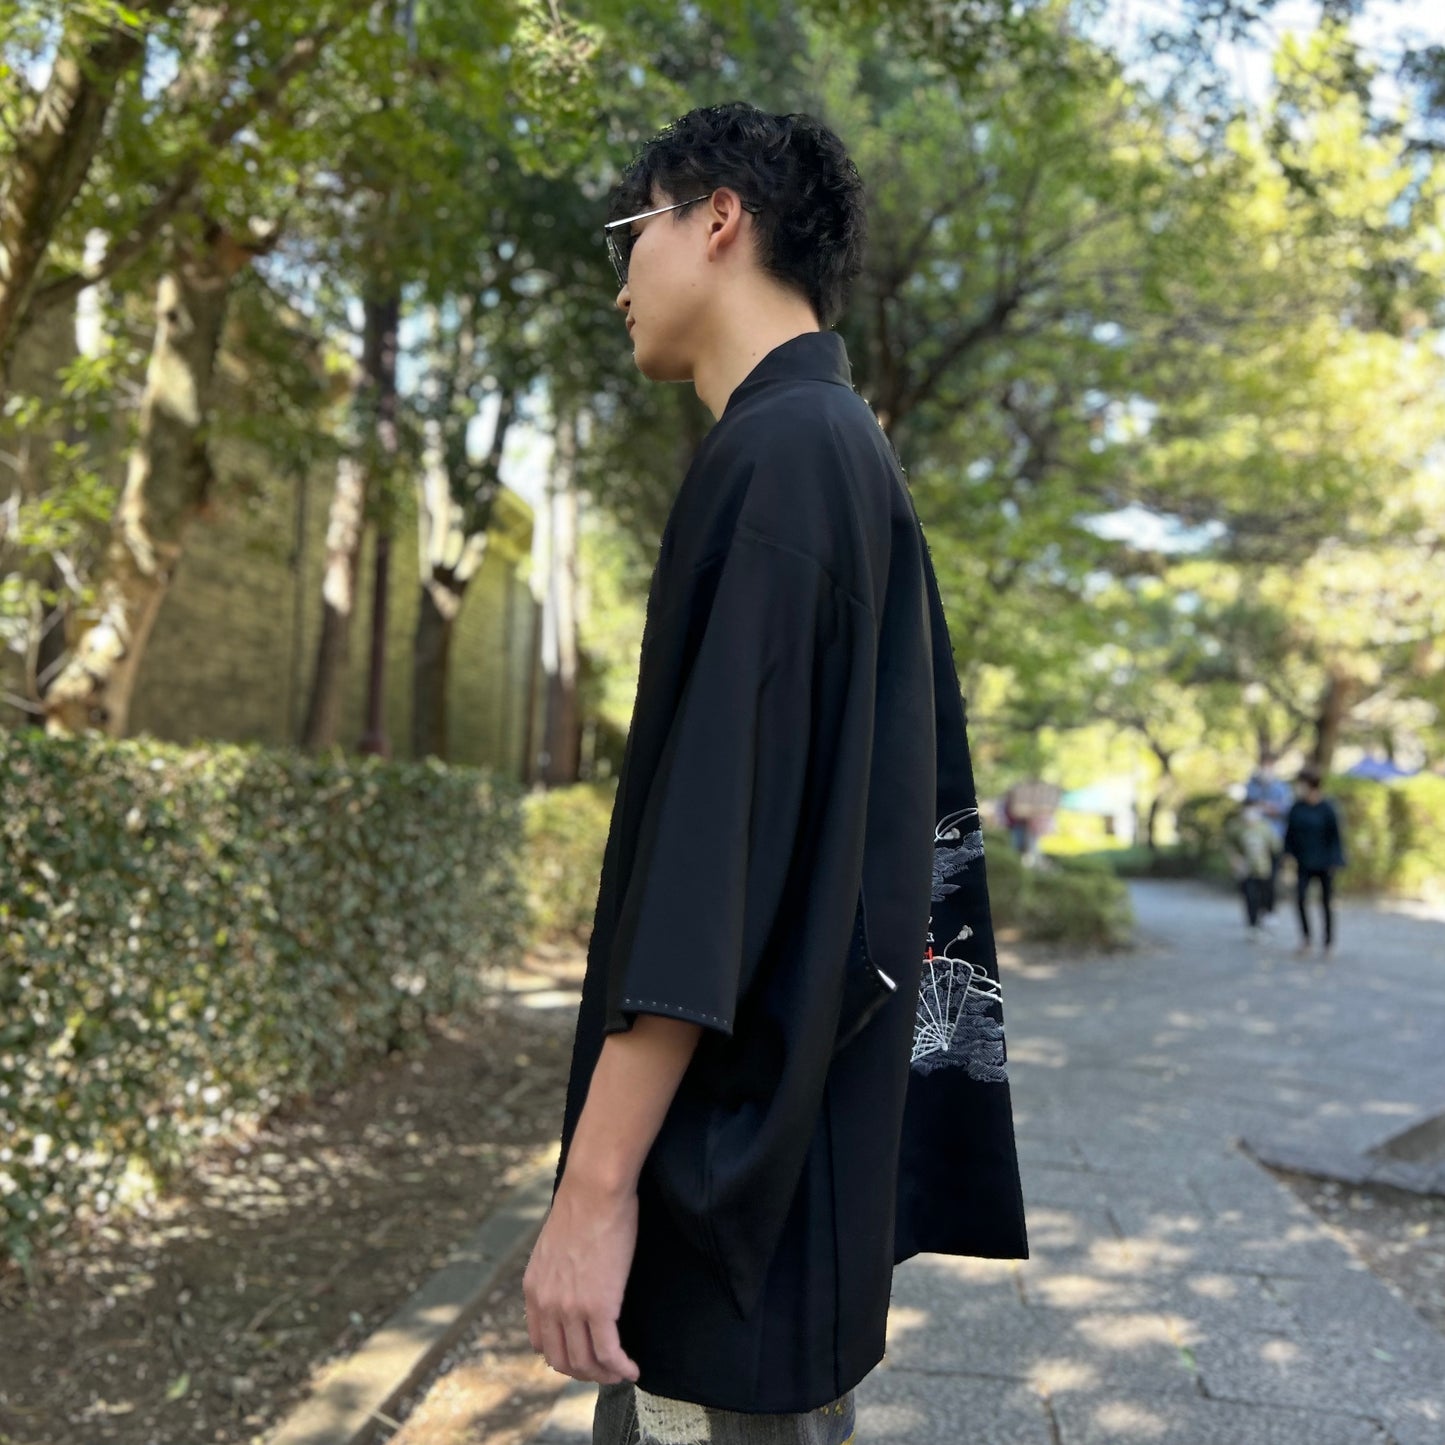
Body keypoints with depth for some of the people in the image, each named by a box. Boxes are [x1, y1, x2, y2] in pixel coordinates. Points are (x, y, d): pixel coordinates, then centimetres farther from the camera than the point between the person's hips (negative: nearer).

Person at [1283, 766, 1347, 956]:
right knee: (1301, 895, -16)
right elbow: (1290, 833, 6)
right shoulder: (1297, 807, -2)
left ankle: (1329, 941, 21)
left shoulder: (1327, 808, -12)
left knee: (1326, 901, 7)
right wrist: (1291, 855, 2)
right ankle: (1305, 936, -5)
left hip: (1323, 862, -2)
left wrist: (1333, 861, -10)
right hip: (1304, 861, 2)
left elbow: (1335, 835, -8)